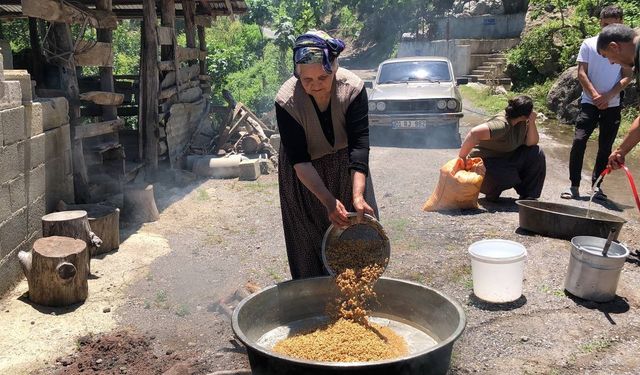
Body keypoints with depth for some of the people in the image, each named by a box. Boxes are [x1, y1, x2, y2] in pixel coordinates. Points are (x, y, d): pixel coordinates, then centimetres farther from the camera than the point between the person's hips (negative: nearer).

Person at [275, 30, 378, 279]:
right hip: (305, 176, -1)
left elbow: (359, 144, -27)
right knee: (310, 240, 4)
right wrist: (329, 201, -33)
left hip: (346, 168, 2)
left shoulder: (352, 88, -24)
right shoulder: (287, 101, -28)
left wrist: (358, 196, -37)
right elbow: (299, 160, -26)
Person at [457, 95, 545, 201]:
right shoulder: (502, 124, -31)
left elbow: (531, 143, -1)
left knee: (537, 154, -8)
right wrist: (461, 159, -38)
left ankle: (528, 196, 3)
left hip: (505, 159, 9)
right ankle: (491, 192, 0)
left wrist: (532, 122, -16)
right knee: (510, 175, -36)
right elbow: (474, 133, -43)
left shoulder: (523, 122, -3)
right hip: (484, 162, -8)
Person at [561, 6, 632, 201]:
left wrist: (608, 96, -12)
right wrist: (595, 94, -12)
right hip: (589, 102, -1)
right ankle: (574, 185, -5)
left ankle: (597, 185, 15)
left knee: (605, 147, 5)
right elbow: (581, 73, -1)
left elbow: (627, 77, 1)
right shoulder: (588, 44, 2)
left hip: (612, 105, 1)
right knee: (579, 141, -12)